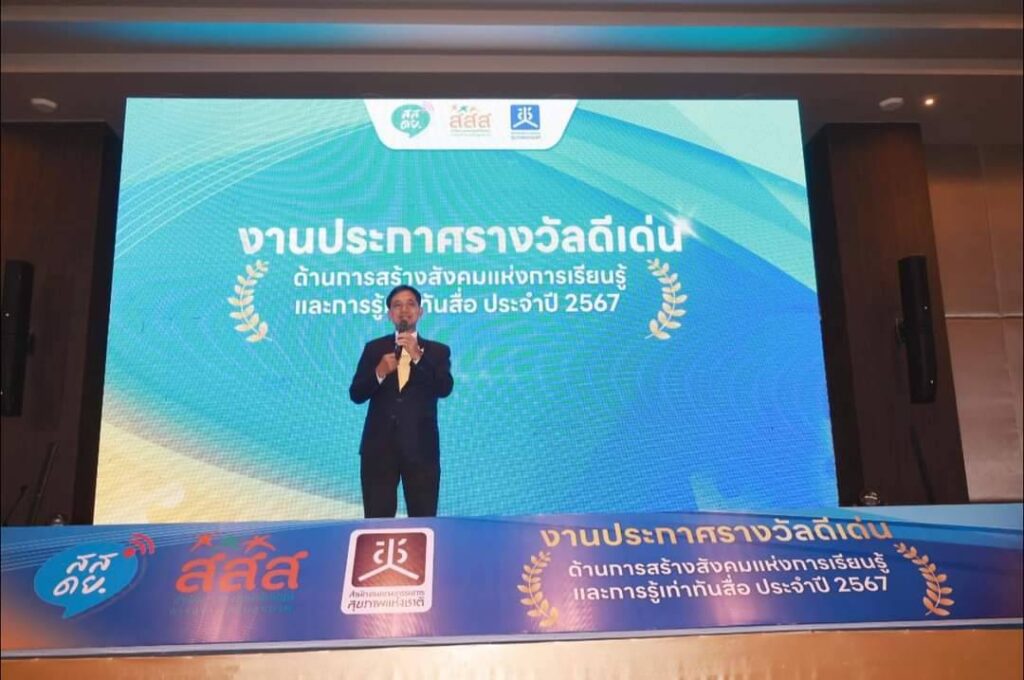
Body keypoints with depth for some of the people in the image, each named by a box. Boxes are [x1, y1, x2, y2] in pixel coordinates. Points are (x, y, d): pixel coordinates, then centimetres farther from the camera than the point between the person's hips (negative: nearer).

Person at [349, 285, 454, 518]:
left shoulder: (437, 351, 7)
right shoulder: (374, 348, 10)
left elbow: (444, 389, -10)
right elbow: (356, 394, 2)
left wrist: (418, 357, -21)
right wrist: (379, 372, -16)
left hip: (420, 447, -1)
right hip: (379, 446, 1)